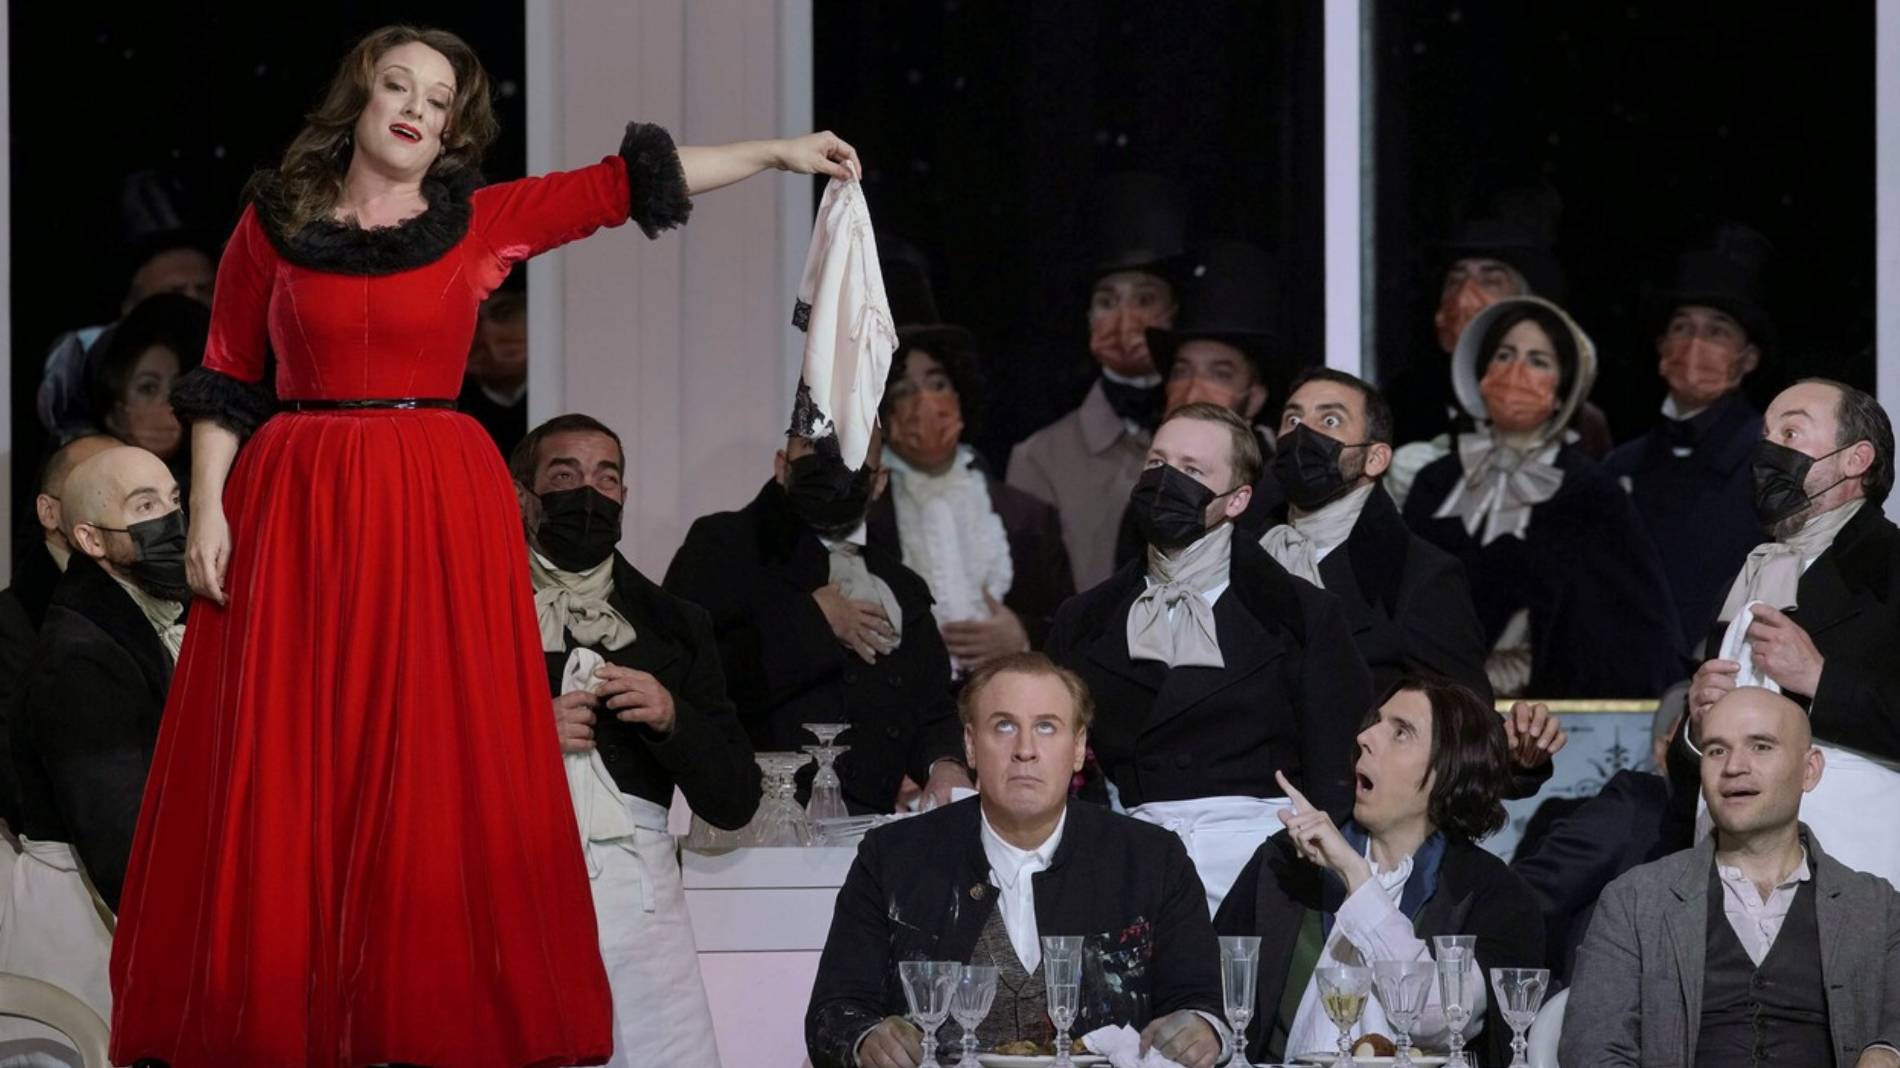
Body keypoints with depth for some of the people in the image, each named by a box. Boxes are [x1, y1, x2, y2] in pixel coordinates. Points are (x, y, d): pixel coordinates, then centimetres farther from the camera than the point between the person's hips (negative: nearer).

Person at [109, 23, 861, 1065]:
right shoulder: (273, 221, 4)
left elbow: (621, 183, 7)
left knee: (434, 764, -1)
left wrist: (779, 152, 7)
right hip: (298, 508, -1)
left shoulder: (482, 221, 6)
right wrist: (208, 505, -2)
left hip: (440, 511, 1)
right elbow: (224, 376, 7)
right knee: (282, 771, -1)